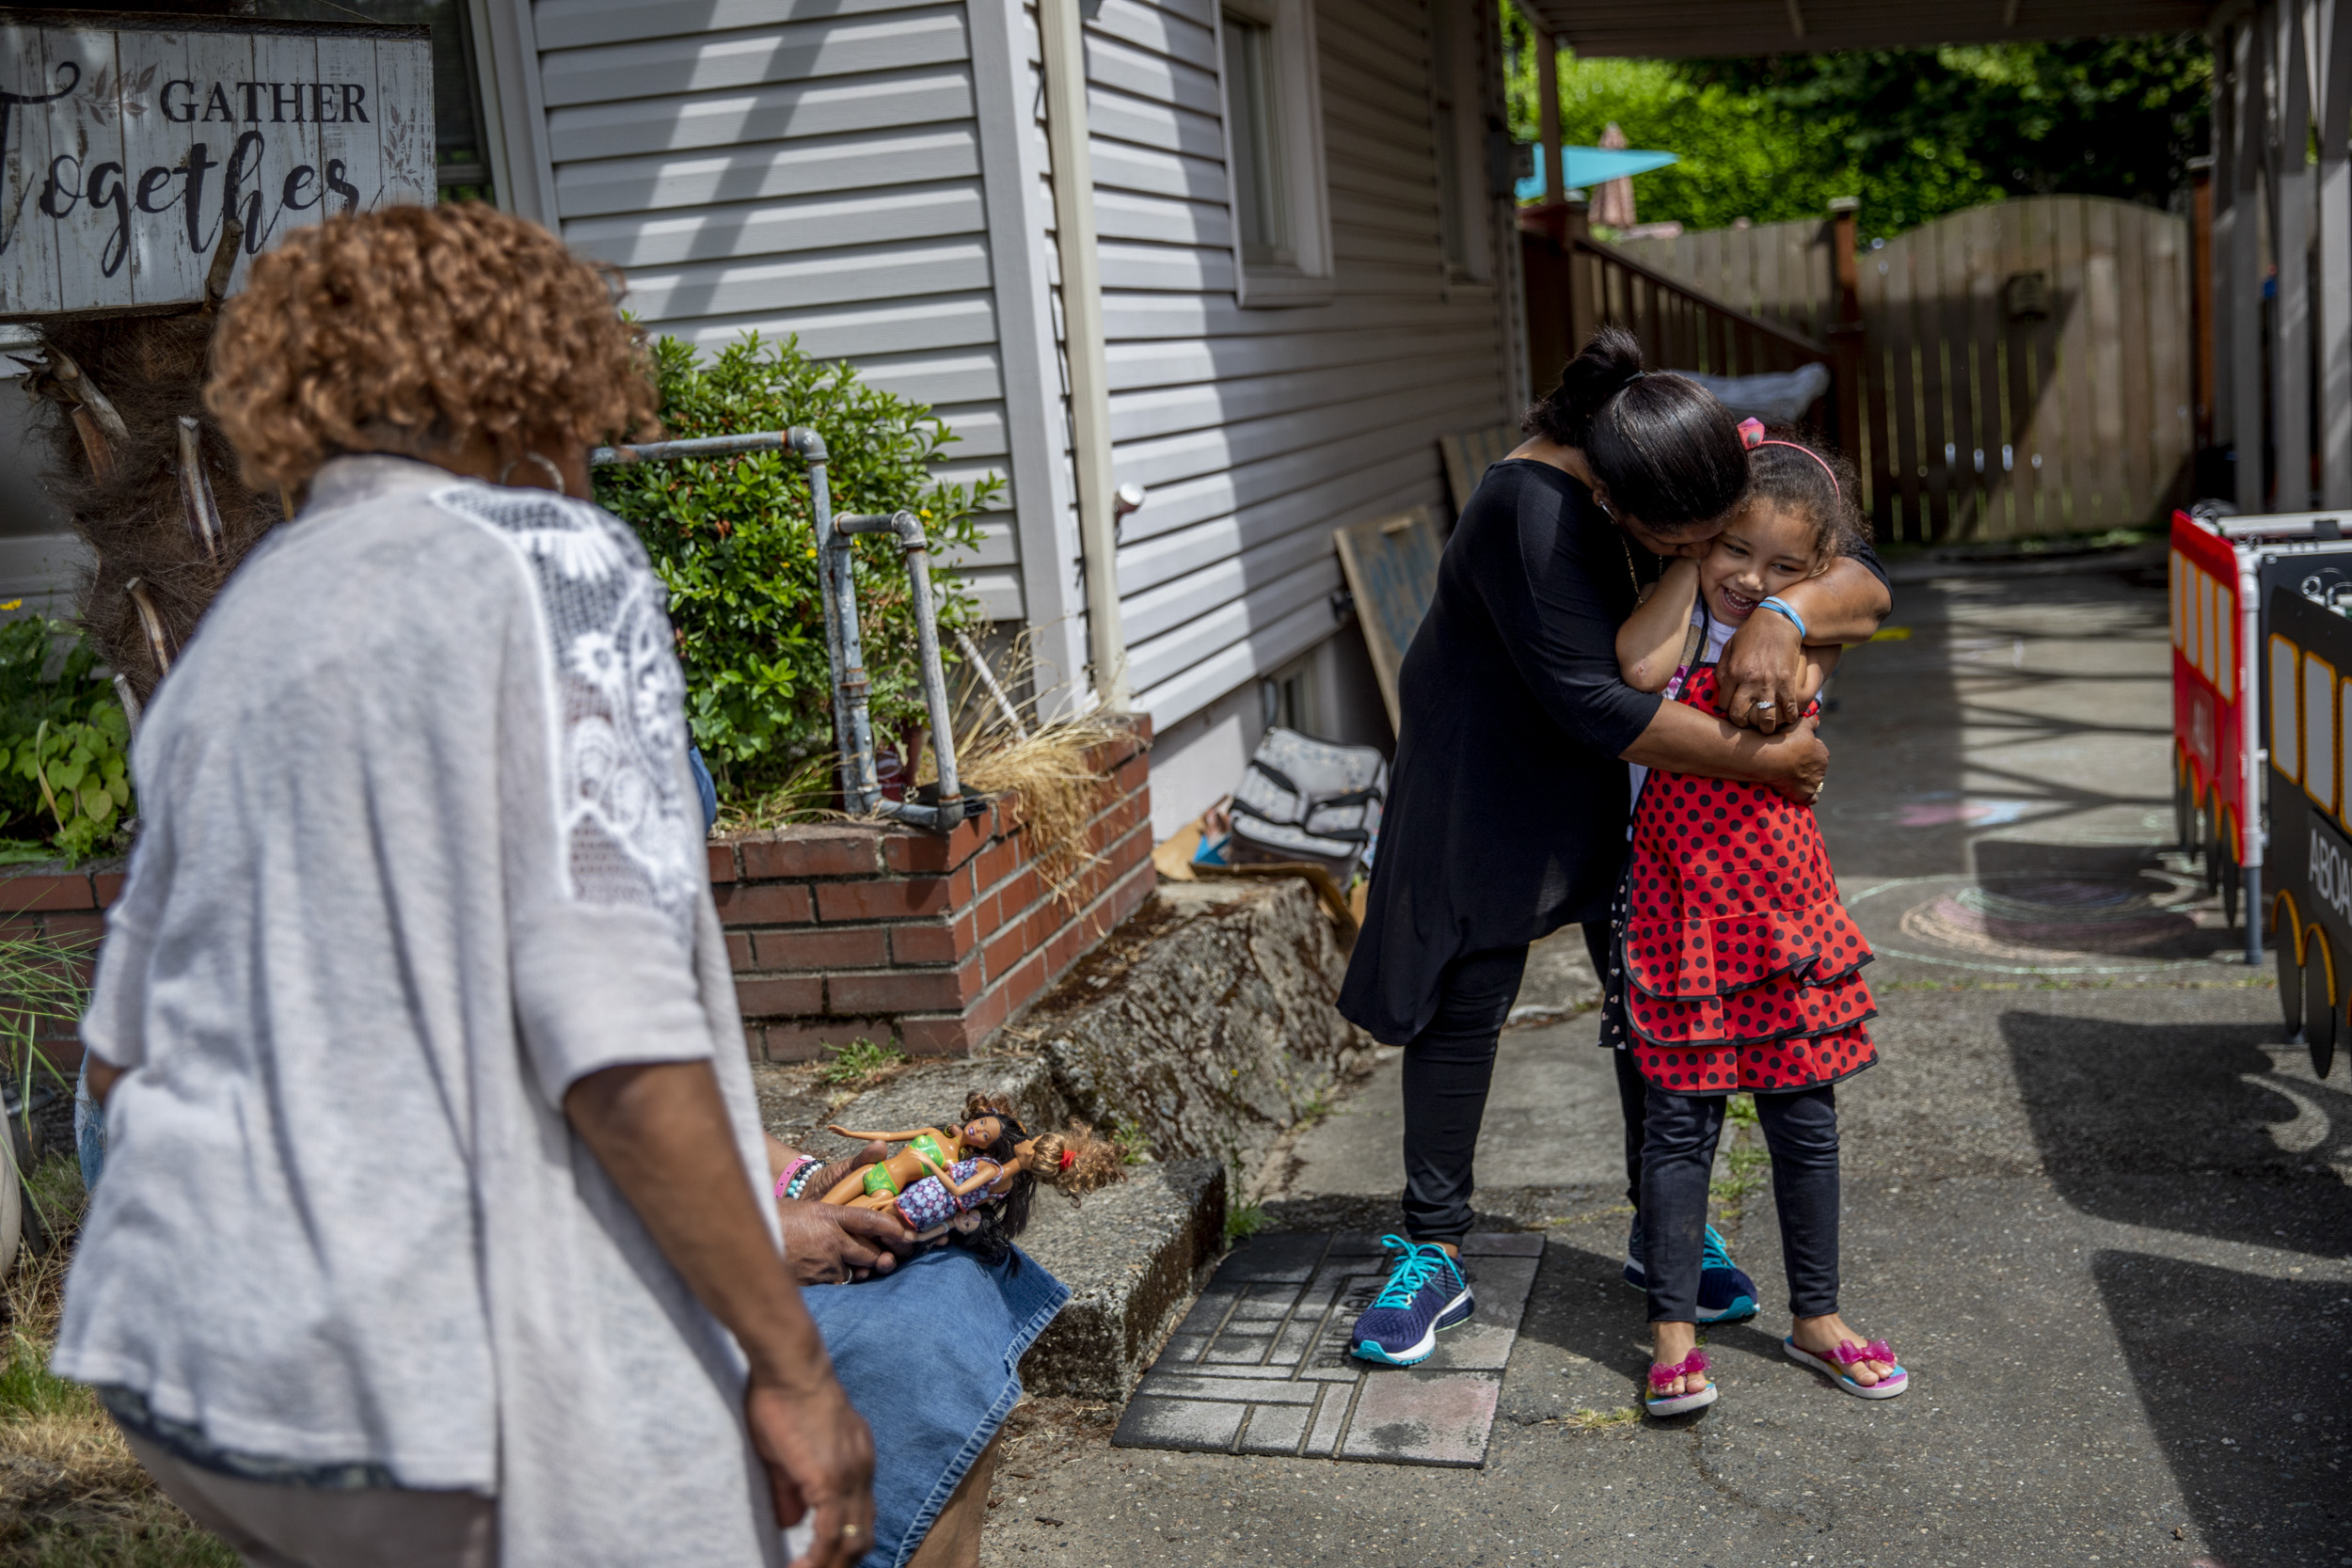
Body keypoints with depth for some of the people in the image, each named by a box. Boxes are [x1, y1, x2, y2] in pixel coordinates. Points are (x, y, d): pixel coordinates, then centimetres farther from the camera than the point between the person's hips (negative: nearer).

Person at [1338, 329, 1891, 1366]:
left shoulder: (1724, 480, -14)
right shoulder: (1533, 506, -34)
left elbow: (1868, 587, -13)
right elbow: (1591, 705, -37)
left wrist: (1782, 615, -35)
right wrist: (1759, 757, -31)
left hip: (1636, 777, 5)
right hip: (1494, 766, -5)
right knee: (1467, 999, -1)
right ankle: (1434, 1256, 12)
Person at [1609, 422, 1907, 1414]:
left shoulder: (1805, 633, 3)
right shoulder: (1677, 619, -5)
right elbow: (1640, 668, -24)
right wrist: (1693, 551, -15)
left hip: (1784, 898, 3)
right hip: (1681, 899, -3)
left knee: (1804, 1115, 11)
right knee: (1681, 1118, 2)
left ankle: (1817, 1318, 27)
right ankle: (1674, 1332, 12)